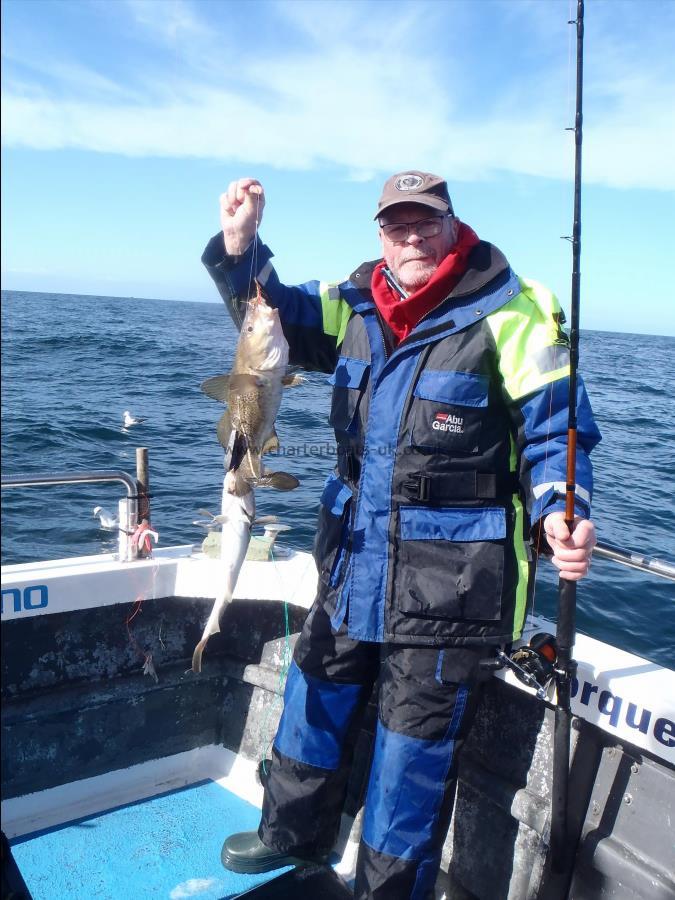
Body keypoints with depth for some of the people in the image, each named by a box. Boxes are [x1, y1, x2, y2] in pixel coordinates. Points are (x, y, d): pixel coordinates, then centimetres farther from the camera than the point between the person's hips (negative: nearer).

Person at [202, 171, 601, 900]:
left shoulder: (512, 314, -12)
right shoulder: (357, 303, 5)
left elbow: (557, 431, -12)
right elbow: (276, 317, 13)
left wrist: (557, 512, -30)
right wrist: (239, 246, -4)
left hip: (447, 585, -6)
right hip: (353, 564, 7)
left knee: (414, 748, 8)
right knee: (317, 699, 24)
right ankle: (294, 833, 50)